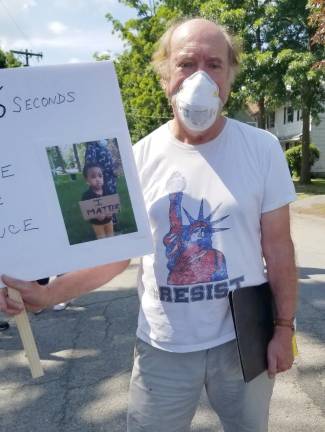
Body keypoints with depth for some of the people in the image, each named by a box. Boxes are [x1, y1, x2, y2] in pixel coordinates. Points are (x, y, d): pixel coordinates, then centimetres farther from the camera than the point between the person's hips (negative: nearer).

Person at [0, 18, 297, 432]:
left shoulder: (262, 148, -8)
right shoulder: (139, 157, -6)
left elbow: (277, 245, -3)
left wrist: (284, 326, -2)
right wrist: (46, 294, -13)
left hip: (242, 339, 1)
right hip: (163, 348, 0)